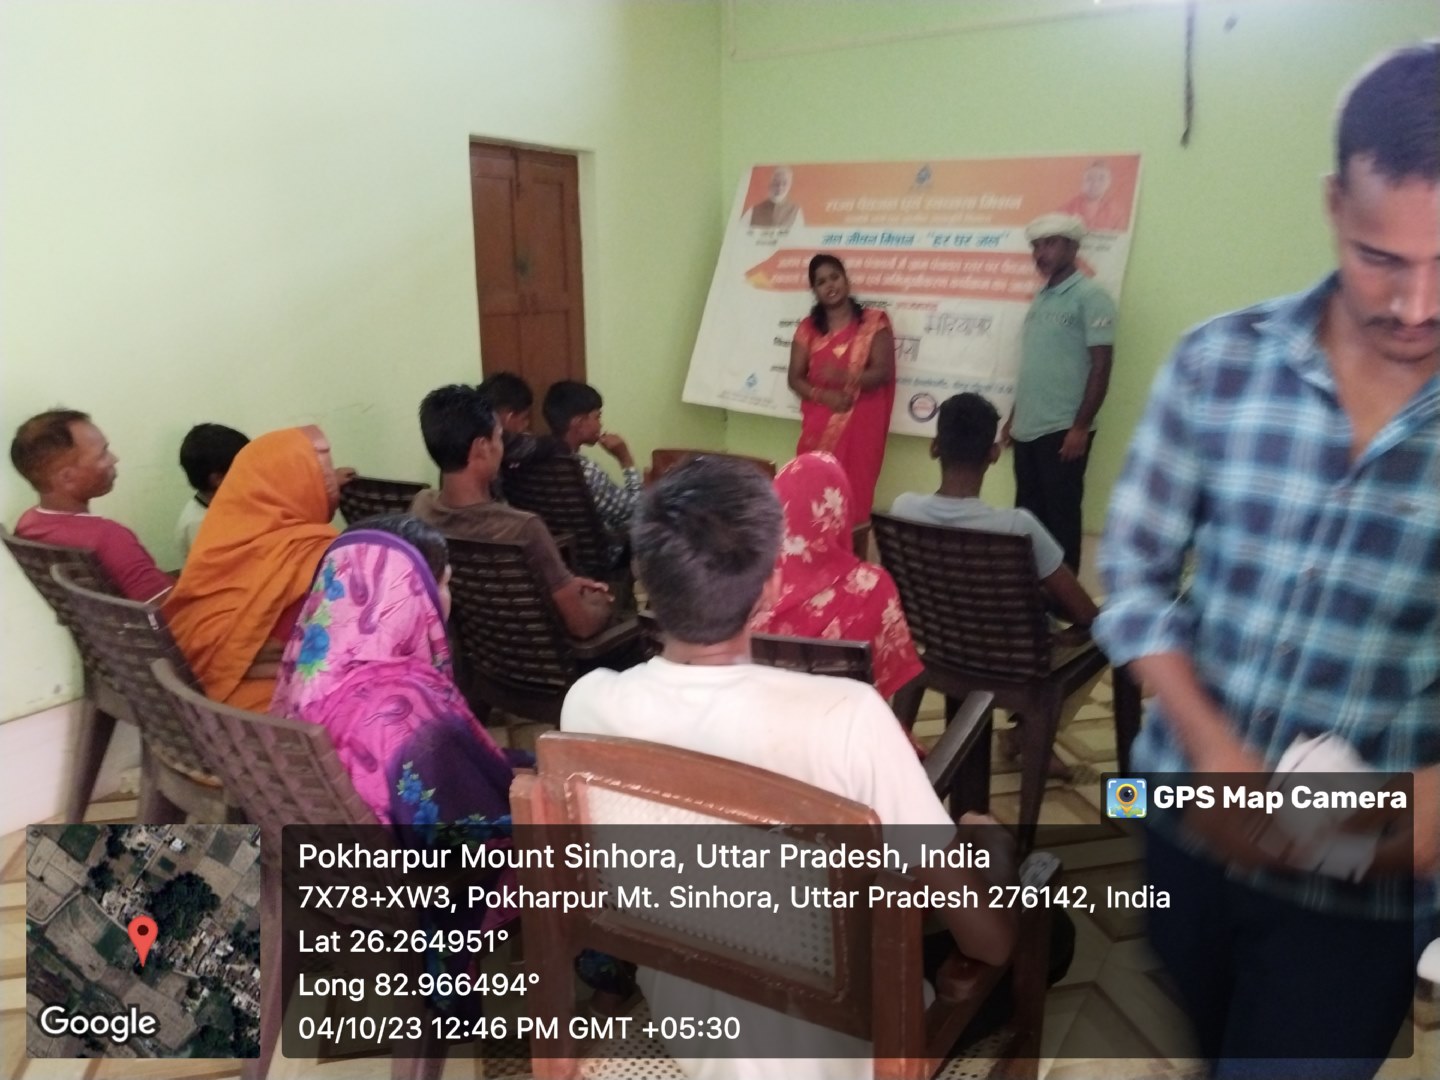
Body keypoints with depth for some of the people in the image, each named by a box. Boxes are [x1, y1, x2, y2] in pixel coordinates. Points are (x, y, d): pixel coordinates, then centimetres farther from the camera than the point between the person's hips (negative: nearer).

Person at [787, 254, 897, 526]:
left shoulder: (874, 321, 2)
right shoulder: (808, 328, 10)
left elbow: (883, 371, -6)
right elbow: (795, 378, 5)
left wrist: (845, 376, -24)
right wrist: (824, 395, -14)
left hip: (860, 426, -2)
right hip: (819, 427, 2)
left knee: (853, 497, -6)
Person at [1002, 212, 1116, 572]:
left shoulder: (1090, 297, -7)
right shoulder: (1040, 298, 14)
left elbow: (1101, 367, -11)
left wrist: (1080, 427, -16)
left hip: (1062, 430, -7)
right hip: (1027, 428, 7)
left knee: (1060, 517, 0)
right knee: (1027, 515, 12)